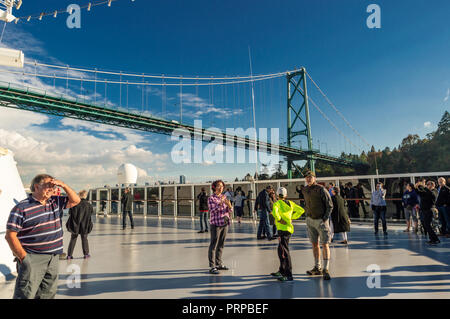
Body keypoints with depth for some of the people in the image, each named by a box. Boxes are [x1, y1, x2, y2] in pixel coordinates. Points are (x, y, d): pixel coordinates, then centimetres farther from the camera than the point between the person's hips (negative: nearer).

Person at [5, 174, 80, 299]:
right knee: (25, 295, -6)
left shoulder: (55, 202, 10)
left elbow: (75, 200, 16)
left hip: (53, 259, 6)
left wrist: (63, 185, 1)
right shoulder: (22, 208, -9)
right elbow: (10, 235, -10)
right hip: (33, 259, -6)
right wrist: (24, 257, -14)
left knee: (47, 294, 13)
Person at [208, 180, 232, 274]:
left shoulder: (224, 197, 11)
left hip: (225, 223, 6)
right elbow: (213, 210, -17)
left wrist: (229, 206, -12)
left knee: (221, 245, 14)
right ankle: (212, 266, 1)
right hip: (215, 224, -6)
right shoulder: (211, 198, -6)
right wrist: (220, 203, -28)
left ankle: (219, 263, 25)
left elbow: (229, 211, 10)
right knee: (213, 245, -3)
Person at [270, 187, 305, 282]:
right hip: (289, 228, 8)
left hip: (283, 229, -8)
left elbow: (274, 212, -27)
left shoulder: (277, 203, -7)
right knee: (281, 250, 19)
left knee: (284, 251, -7)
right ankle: (282, 271, 30)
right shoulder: (290, 203, 12)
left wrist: (279, 219, -12)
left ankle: (289, 275, -8)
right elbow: (301, 210, 16)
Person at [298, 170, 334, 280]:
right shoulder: (304, 190, 5)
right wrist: (307, 214, 13)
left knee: (325, 244, -6)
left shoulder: (321, 190, -14)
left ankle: (326, 269, 0)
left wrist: (324, 219, -15)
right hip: (310, 220, 6)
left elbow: (330, 205, -12)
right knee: (314, 244, 10)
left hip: (321, 220, -6)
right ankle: (317, 268, 19)